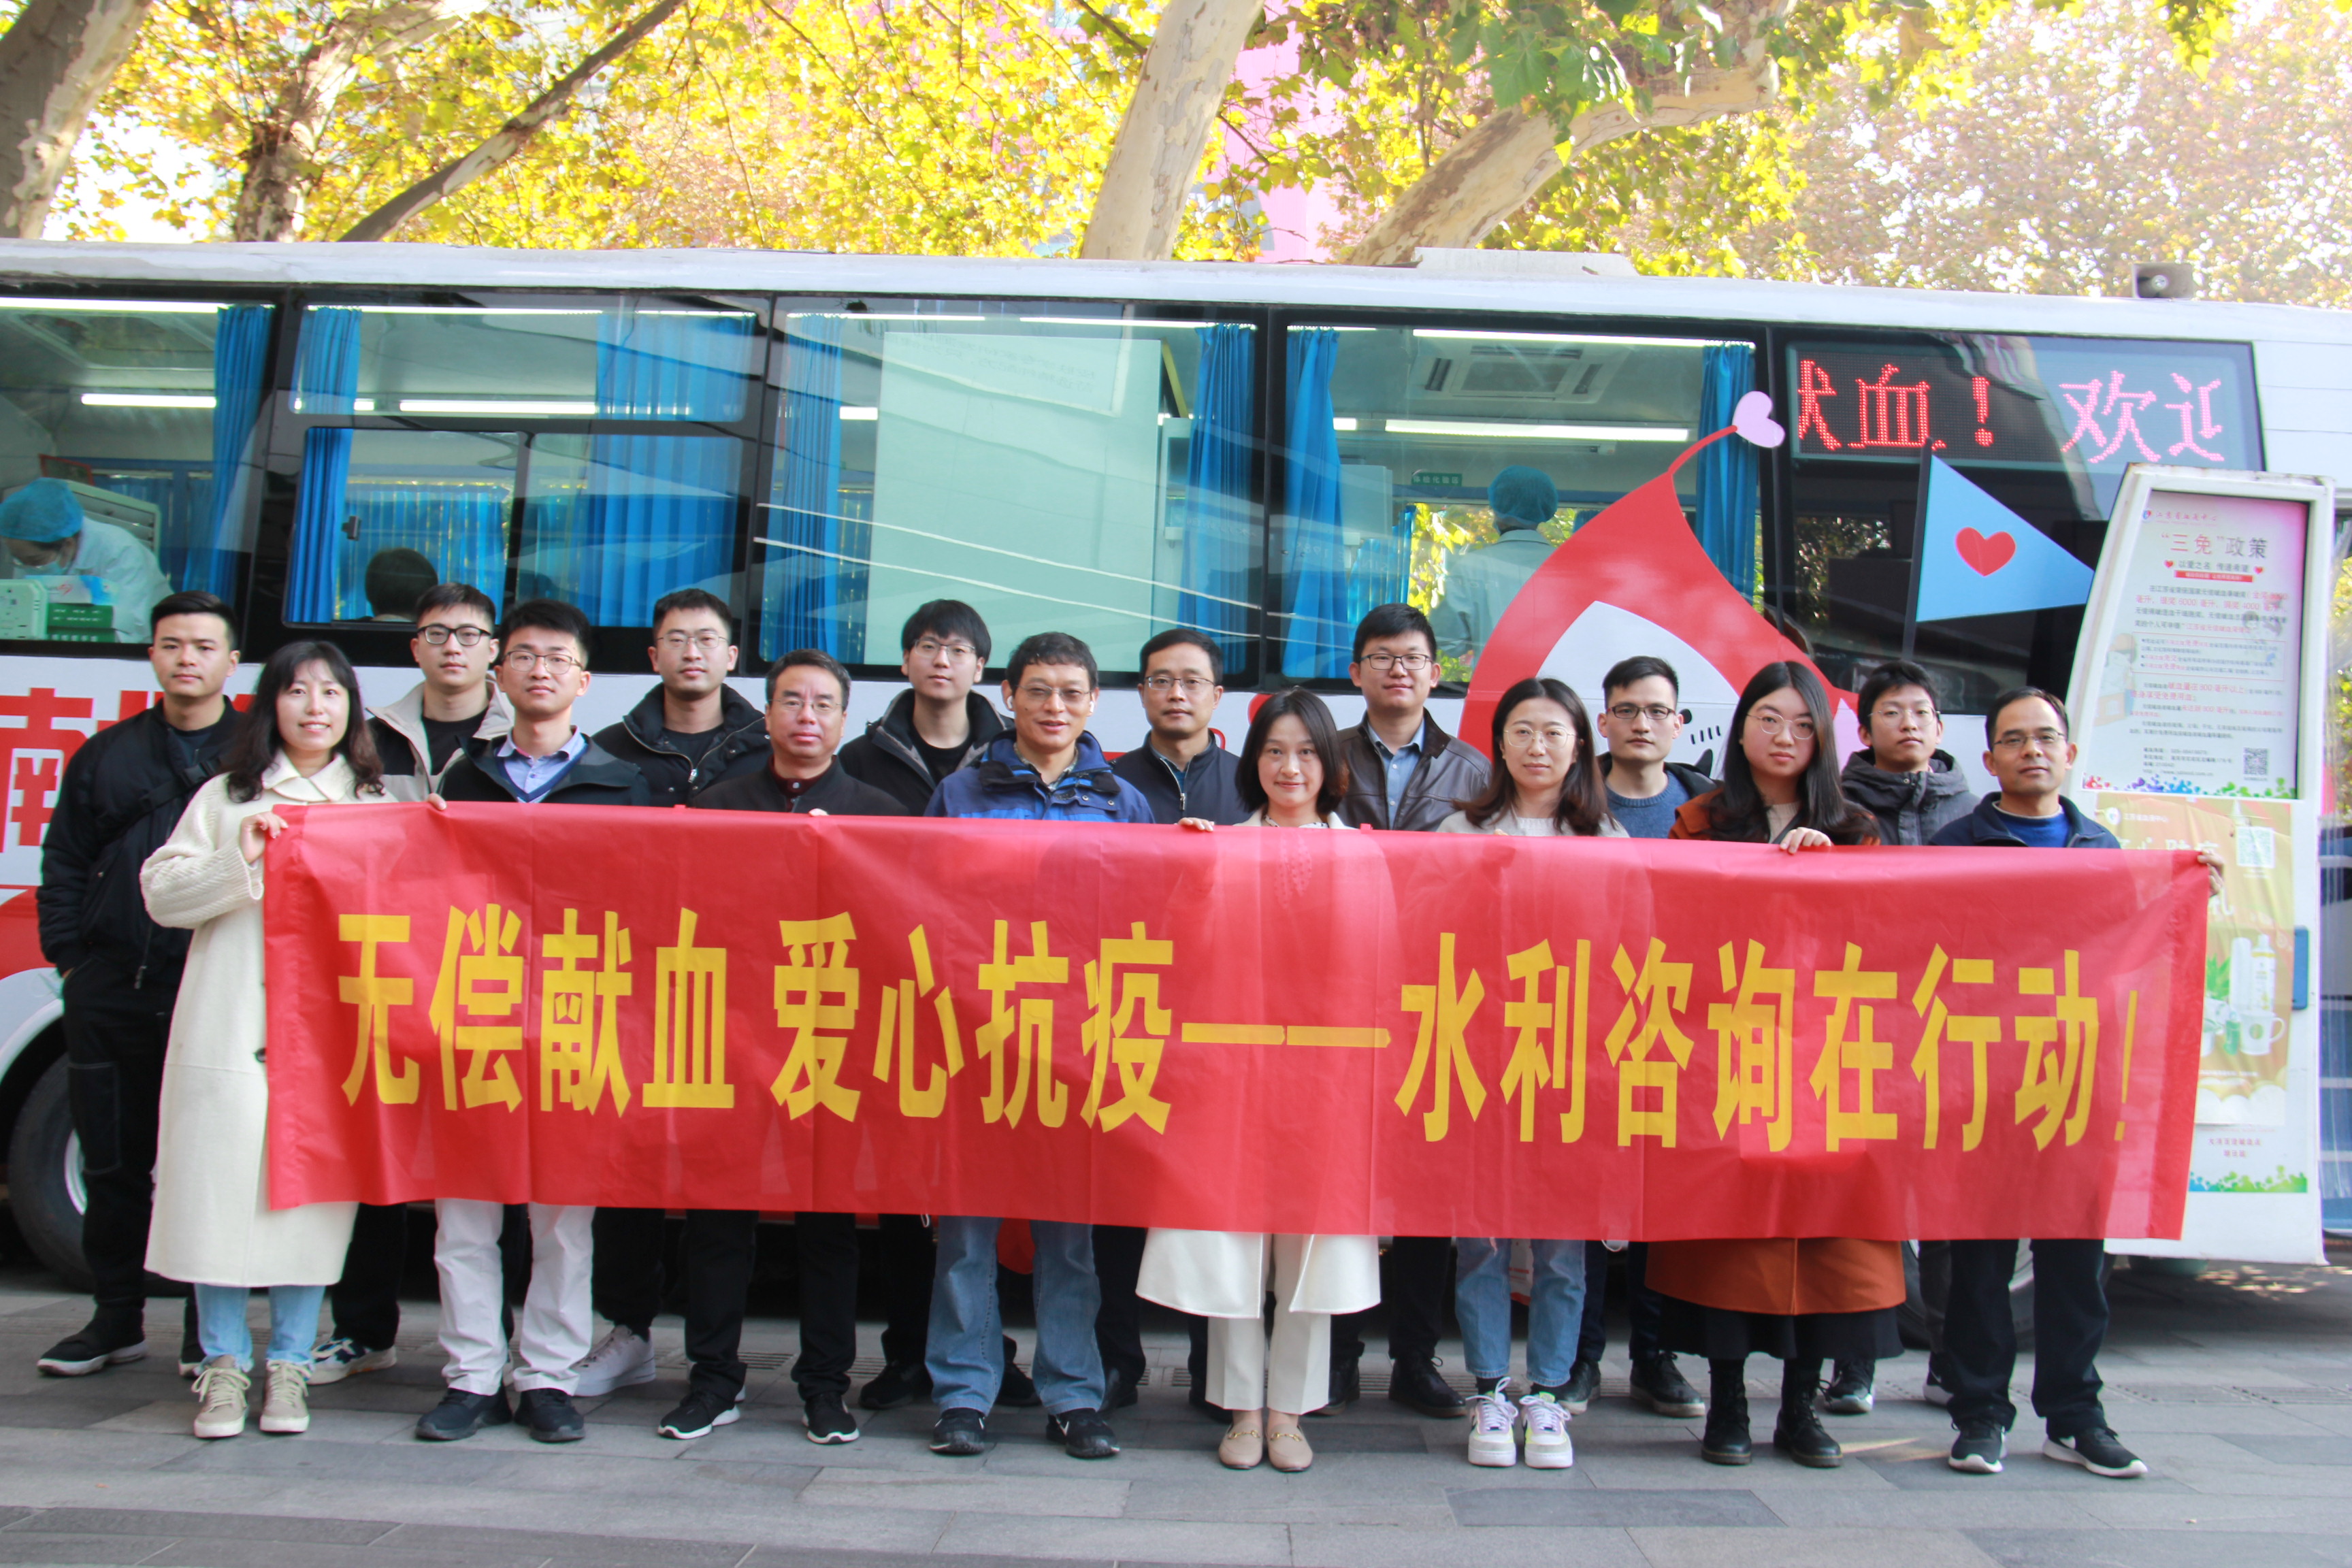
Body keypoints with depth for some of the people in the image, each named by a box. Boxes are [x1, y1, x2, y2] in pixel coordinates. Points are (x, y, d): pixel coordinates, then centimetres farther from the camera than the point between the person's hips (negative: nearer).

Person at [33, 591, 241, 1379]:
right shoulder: (106, 756, 14)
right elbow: (63, 864, 16)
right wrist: (69, 958, 6)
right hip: (111, 995, 4)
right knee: (112, 1162, 10)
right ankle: (117, 1319, 24)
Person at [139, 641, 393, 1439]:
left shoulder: (380, 805, 15)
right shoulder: (226, 797, 12)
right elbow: (162, 893, 4)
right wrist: (240, 861, -11)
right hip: (231, 1033, 0)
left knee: (310, 1195, 1)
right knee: (219, 1191, 0)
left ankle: (289, 1366, 15)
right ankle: (224, 1365, 15)